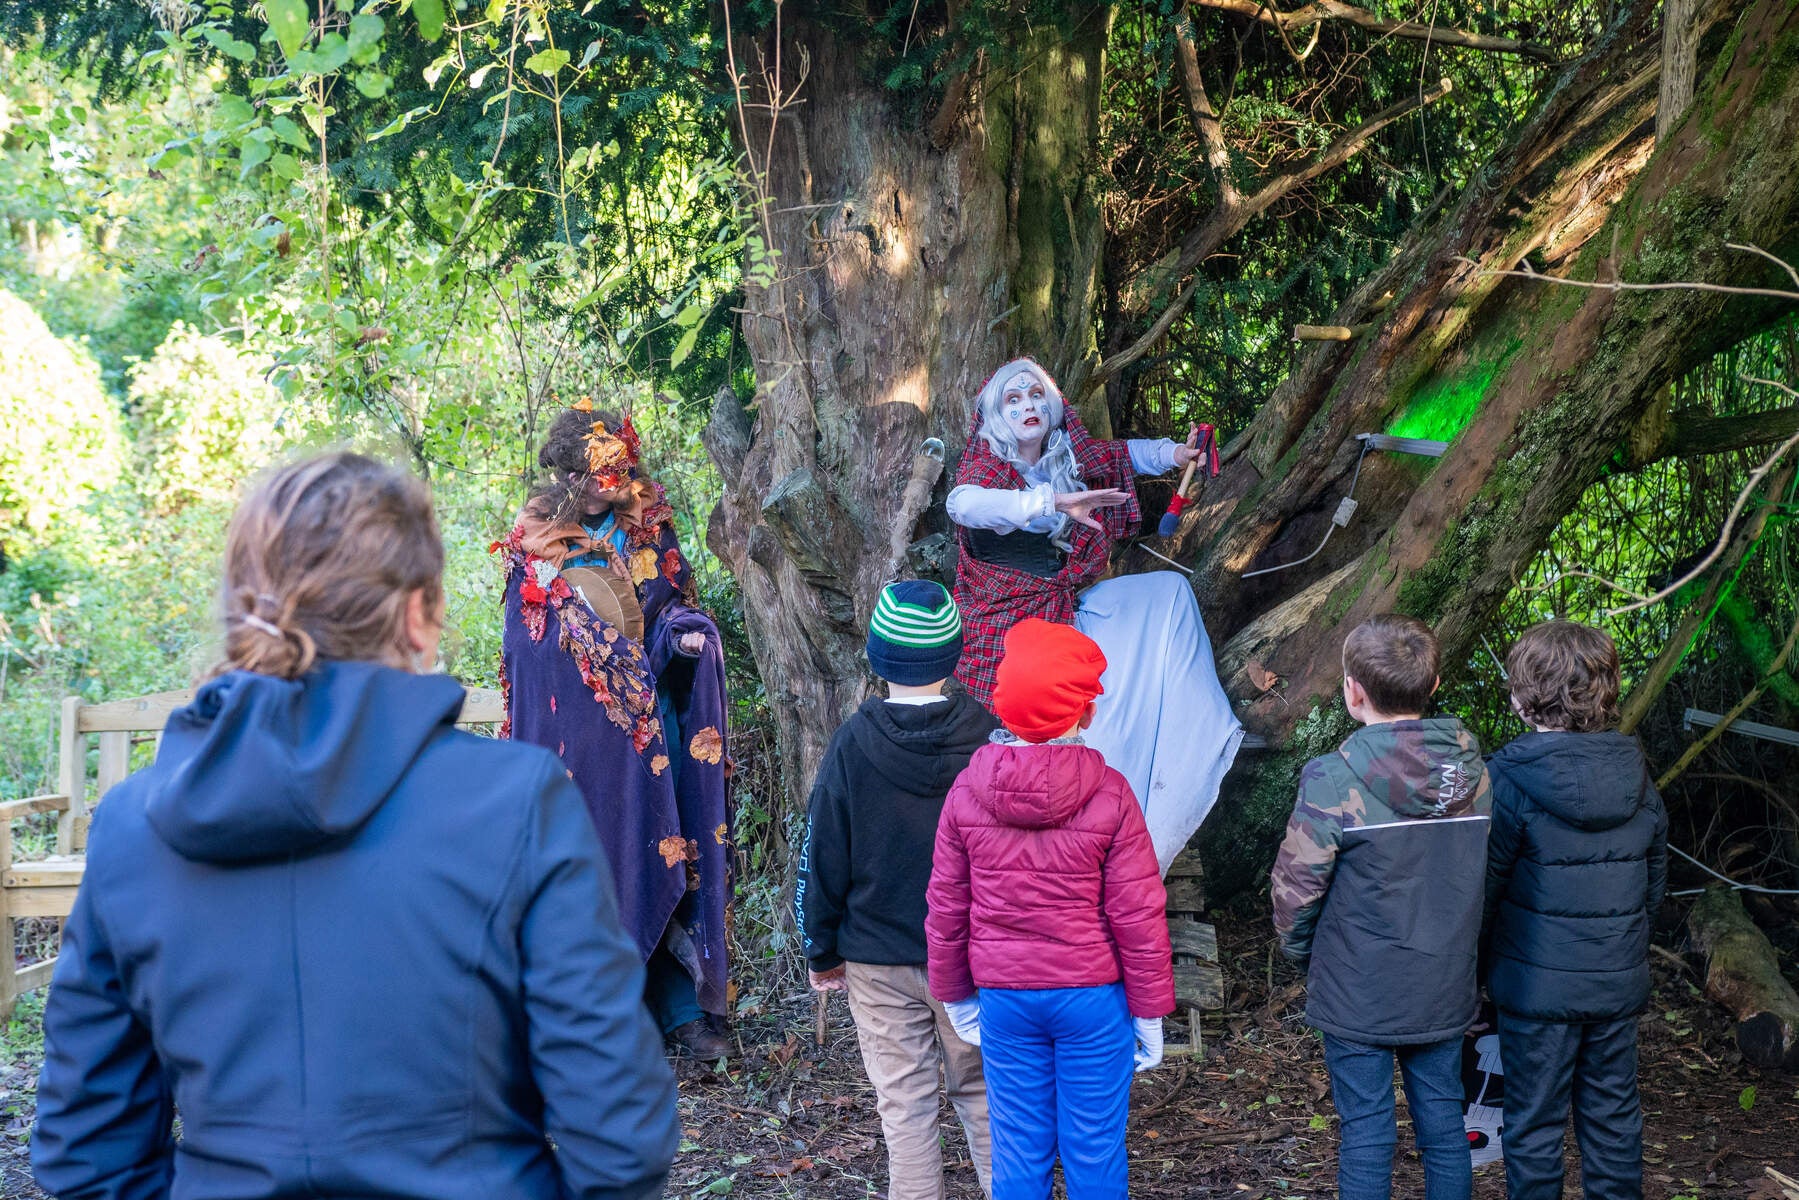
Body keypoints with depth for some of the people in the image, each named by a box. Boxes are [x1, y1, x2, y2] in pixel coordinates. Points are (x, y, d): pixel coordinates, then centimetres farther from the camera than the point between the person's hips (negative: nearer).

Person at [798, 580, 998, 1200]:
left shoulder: (853, 744, -10)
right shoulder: (988, 737, -8)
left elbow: (822, 857, -4)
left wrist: (821, 950, 8)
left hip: (879, 959, -1)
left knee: (904, 1106, 6)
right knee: (981, 1094, 15)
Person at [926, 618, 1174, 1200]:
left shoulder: (967, 790, -5)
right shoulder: (1109, 794, -12)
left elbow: (946, 908, 2)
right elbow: (1138, 916, -9)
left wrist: (954, 994, 15)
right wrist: (1150, 1011, 1)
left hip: (1004, 998, 2)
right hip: (1092, 998, -2)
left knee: (1018, 1152, 11)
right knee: (1094, 1152, 8)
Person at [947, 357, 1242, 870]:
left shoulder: (1071, 458, 2)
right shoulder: (985, 469, -16)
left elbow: (1124, 454, 22)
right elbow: (962, 503, -41)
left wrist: (1174, 454, 0)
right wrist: (1052, 502, -52)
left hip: (1071, 608, 7)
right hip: (1010, 621, -7)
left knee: (1168, 590, 2)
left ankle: (1201, 732, 7)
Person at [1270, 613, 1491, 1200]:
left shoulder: (1334, 782, -20)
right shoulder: (1473, 772, -3)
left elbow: (1295, 887, -14)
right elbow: (1488, 873, 7)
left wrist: (1300, 949, 5)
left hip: (1357, 995, -4)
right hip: (1446, 991, 5)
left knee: (1366, 1131, 6)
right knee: (1443, 1120, 15)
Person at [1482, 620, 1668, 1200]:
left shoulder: (1507, 780, -17)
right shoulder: (1637, 776, -1)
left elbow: (1484, 886, -11)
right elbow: (1654, 880, 9)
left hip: (1539, 983, -5)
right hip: (1620, 980, 5)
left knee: (1534, 1122, 7)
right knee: (1614, 1114, 15)